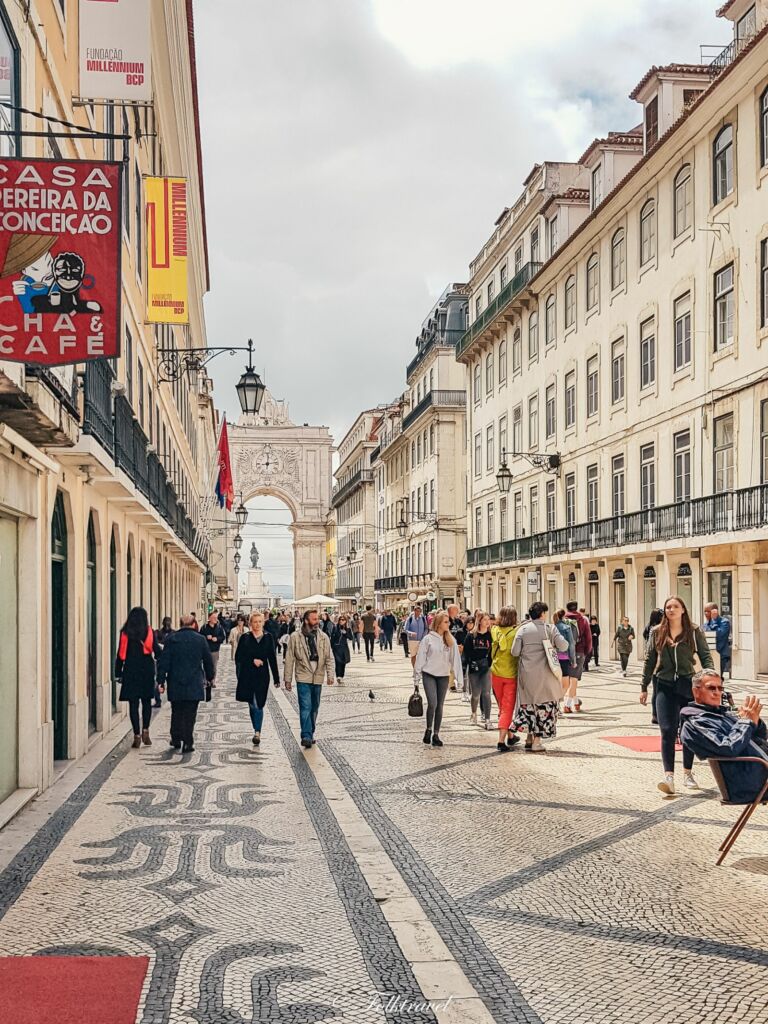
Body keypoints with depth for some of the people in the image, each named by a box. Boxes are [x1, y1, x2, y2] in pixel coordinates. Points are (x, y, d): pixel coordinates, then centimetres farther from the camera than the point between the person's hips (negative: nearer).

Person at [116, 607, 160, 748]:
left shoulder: (125, 633, -1)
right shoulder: (149, 632, -3)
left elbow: (121, 654, 0)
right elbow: (157, 651, -4)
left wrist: (118, 673, 6)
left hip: (130, 672, 0)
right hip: (147, 671, 0)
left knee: (133, 704, 3)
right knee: (146, 702, 13)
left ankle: (137, 734, 0)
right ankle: (145, 730, -1)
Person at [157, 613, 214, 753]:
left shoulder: (172, 639, 0)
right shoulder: (201, 639, -1)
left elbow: (163, 661, -1)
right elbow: (208, 661, 6)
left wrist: (161, 680, 3)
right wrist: (210, 676, 21)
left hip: (175, 684, 1)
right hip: (194, 684, -1)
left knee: (176, 713, 15)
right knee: (190, 714, 2)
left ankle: (176, 739, 21)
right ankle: (187, 743, -1)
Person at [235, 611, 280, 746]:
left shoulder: (268, 637, 5)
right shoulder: (245, 638, 2)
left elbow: (272, 658, 5)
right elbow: (238, 657, -1)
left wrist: (276, 678, 5)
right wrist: (252, 660, -14)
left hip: (262, 676, 0)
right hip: (247, 676, 0)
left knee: (259, 705, -4)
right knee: (253, 705, 3)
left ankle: (257, 732, -4)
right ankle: (257, 732, 16)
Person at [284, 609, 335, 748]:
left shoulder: (323, 637, 5)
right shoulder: (295, 637, -3)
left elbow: (329, 657, 5)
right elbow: (290, 659, 0)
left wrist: (330, 675, -7)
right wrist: (288, 679, -1)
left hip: (318, 678, 4)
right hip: (303, 678, -4)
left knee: (314, 708, 12)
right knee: (305, 707, -12)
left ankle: (310, 735, 25)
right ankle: (306, 736, -14)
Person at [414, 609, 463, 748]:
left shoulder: (451, 641, 1)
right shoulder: (428, 639, -6)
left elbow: (455, 658, 1)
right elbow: (420, 657, -2)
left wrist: (459, 677, -3)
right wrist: (417, 675, -3)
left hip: (443, 676, 3)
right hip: (429, 675, -3)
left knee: (439, 706, 7)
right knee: (432, 703, -14)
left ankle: (436, 734, 16)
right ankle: (428, 730, 7)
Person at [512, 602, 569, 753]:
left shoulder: (523, 629, -1)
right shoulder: (550, 628, -5)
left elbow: (515, 652, -5)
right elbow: (563, 646, -10)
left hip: (526, 672, 2)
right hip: (544, 674, -2)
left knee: (528, 702, 16)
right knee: (544, 704, 6)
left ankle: (529, 737, 20)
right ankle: (537, 740, 4)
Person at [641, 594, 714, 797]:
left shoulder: (694, 632, 2)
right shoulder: (657, 632, 6)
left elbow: (705, 656, 3)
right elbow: (650, 661, 10)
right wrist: (644, 687, 10)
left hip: (688, 685, 0)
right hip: (665, 686, 0)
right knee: (667, 731, -10)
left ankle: (687, 773, 25)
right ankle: (669, 776, -15)